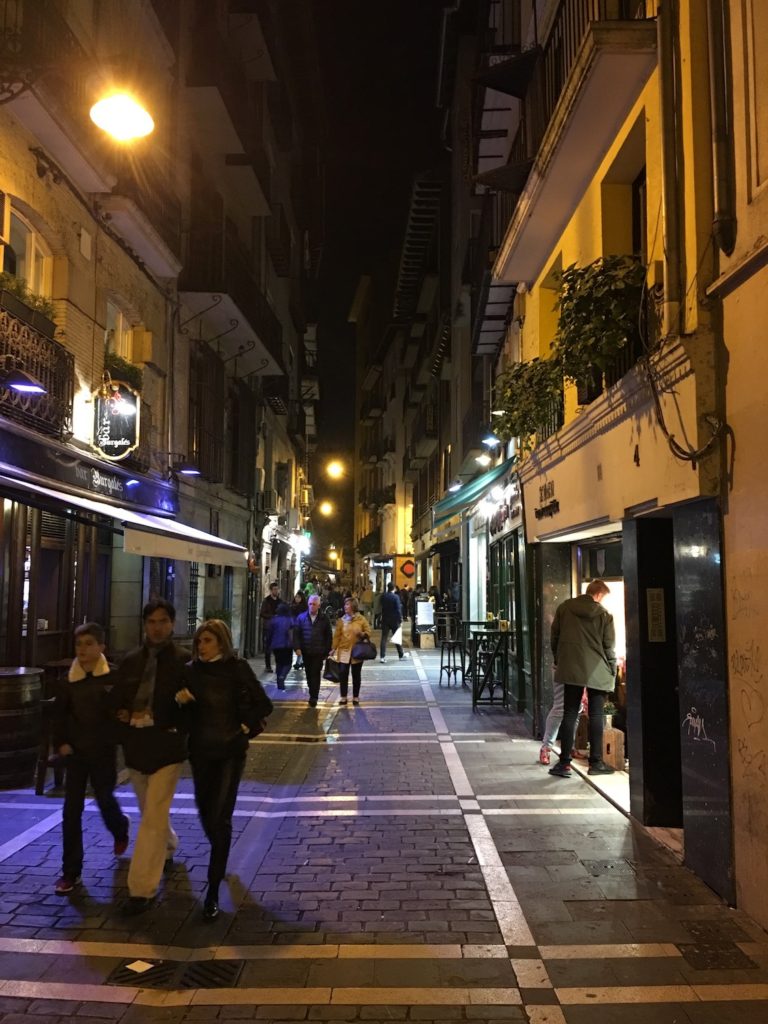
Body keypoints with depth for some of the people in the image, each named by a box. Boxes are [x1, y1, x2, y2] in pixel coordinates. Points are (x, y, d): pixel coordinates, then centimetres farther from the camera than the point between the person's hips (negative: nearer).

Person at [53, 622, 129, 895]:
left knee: (105, 800, 13)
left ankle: (120, 831, 48)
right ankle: (70, 872, 9)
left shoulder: (113, 676, -12)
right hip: (75, 750, 2)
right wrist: (60, 742, -2)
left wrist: (117, 738, -12)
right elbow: (59, 712, 6)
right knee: (71, 810, 0)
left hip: (104, 750, -2)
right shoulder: (70, 677, -3)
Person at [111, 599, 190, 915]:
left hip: (167, 746, -5)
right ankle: (167, 848, 50)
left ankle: (143, 889, -2)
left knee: (154, 817, -8)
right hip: (136, 745, 6)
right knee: (151, 811, 23)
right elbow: (115, 699, 10)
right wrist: (125, 715, -9)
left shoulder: (183, 660, -9)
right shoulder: (131, 660, 5)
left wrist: (154, 718, -13)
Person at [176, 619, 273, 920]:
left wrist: (245, 728, -9)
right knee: (205, 812, 17)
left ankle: (213, 890, -1)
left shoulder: (237, 668, -10)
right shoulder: (191, 670, -2)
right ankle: (220, 859, 47)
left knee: (220, 817, -8)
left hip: (230, 751, -4)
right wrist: (179, 699, -14)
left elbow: (264, 704, -6)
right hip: (200, 750, 4)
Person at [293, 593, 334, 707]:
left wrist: (327, 651, 1)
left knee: (315, 674, -6)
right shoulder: (301, 617, 3)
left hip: (318, 653, -2)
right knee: (309, 674, 12)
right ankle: (313, 694, 26)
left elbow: (329, 636, 5)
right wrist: (297, 648, -10)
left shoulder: (324, 619, 1)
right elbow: (296, 633, 1)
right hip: (306, 652, 2)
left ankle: (314, 697, -3)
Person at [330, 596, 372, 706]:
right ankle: (343, 698, 7)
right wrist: (334, 649, -2)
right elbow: (337, 636, 3)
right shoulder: (341, 620, 2)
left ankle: (356, 697, 22)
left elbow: (368, 632, 1)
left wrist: (362, 634, -19)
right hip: (344, 651, 1)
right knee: (343, 674, -4)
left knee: (356, 675, 10)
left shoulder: (361, 619, -2)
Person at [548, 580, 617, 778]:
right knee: (596, 715, 8)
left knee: (569, 714, 4)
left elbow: (554, 637, 7)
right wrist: (612, 671, 10)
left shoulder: (565, 608, 3)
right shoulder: (604, 615, -3)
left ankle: (564, 762, 3)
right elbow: (609, 647, -2)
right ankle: (596, 762, 12)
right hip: (597, 672, -2)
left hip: (570, 669, 2)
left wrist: (558, 661, 17)